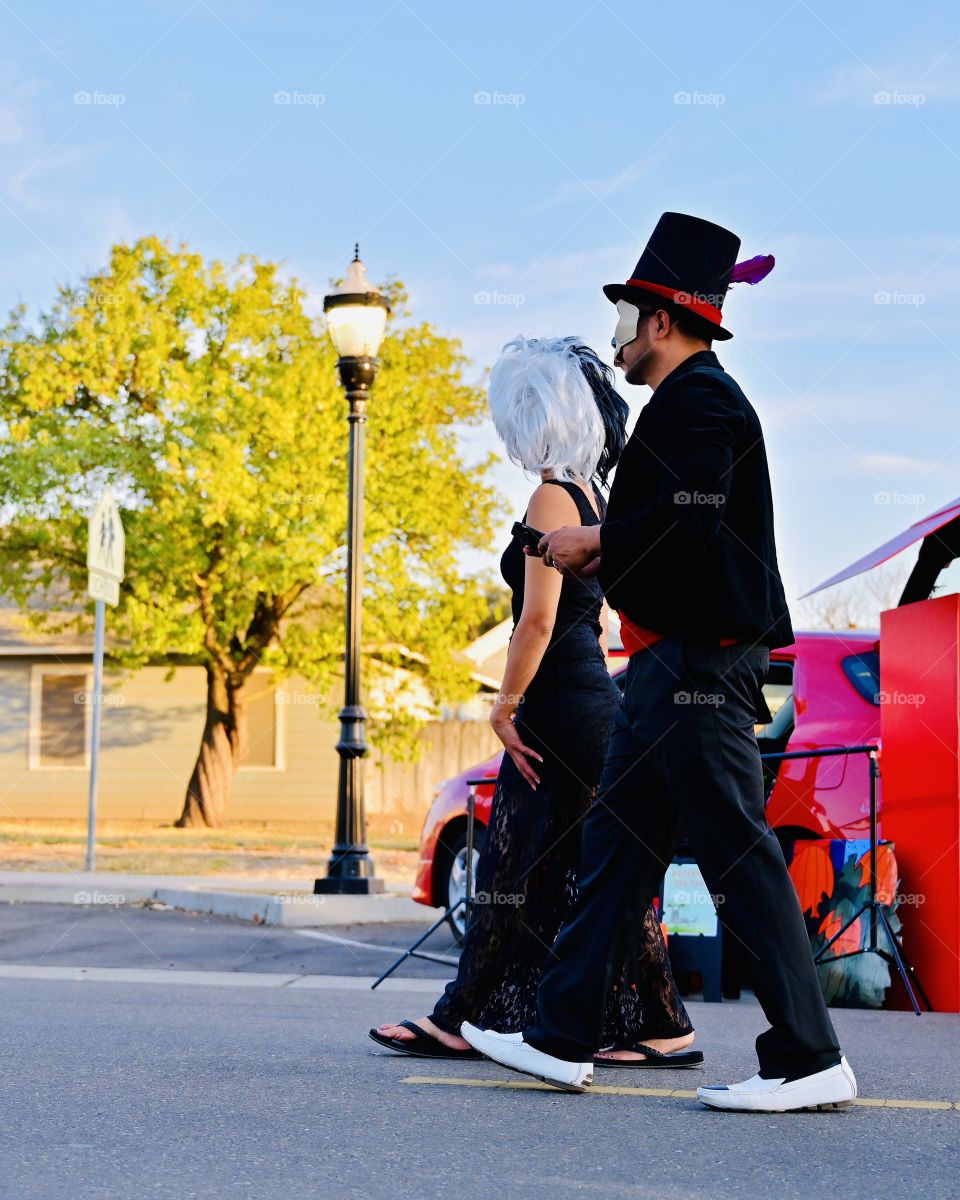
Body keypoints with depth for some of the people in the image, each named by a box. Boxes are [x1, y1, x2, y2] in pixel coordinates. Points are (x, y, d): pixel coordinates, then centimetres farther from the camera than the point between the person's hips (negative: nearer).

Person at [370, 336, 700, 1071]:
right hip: (593, 699, 9)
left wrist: (505, 708, -13)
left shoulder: (553, 498, -12)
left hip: (563, 707, -9)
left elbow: (539, 619, -19)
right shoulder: (590, 497, 16)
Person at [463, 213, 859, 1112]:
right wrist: (604, 552, 12)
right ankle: (562, 1038, 16)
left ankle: (809, 1061, -3)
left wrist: (596, 545, -10)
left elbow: (690, 524, -23)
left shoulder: (698, 399, -11)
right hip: (671, 666, 11)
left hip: (699, 665, -11)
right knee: (615, 845, 11)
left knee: (737, 855, -8)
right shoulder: (688, 400, 21)